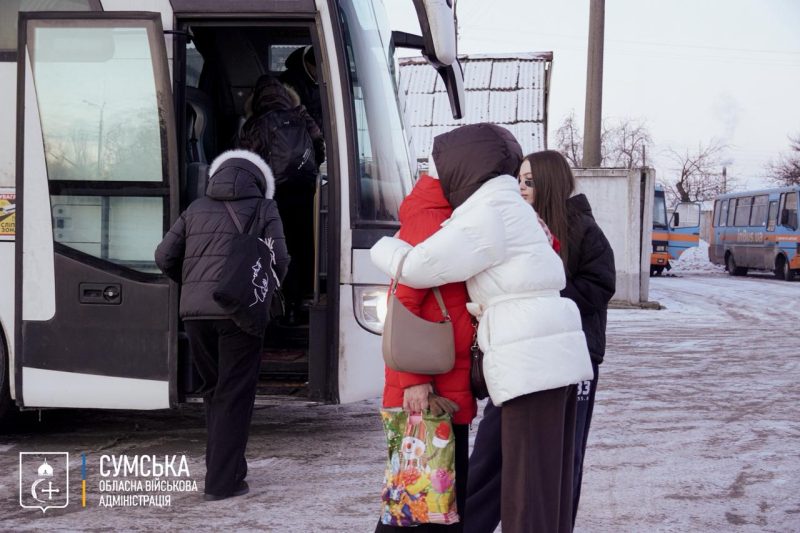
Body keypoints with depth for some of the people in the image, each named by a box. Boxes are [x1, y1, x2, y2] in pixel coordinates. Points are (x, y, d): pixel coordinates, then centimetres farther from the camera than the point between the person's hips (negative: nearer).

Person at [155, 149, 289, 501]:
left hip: (195, 312, 4)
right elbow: (278, 263, -3)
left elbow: (165, 256, 13)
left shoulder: (197, 209, 16)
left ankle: (224, 465, 23)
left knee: (214, 391, 18)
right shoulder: (263, 209, 5)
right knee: (234, 396, 1)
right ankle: (223, 481, -1)